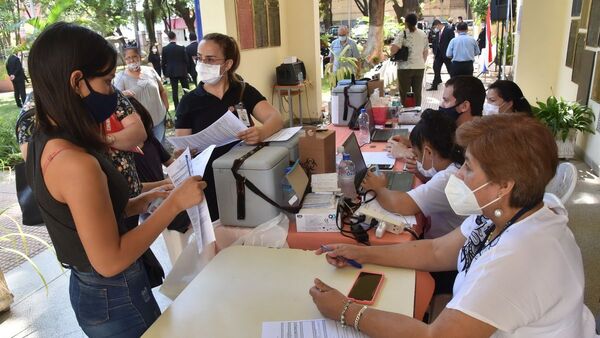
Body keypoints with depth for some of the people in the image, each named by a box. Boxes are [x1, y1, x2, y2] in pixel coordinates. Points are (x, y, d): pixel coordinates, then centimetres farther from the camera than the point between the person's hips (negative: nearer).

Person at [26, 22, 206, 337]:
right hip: (115, 299, -8)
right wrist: (174, 203, -22)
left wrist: (145, 200, 1)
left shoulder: (43, 143, -2)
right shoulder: (75, 163, -30)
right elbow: (109, 261, -26)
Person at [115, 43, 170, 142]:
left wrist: (167, 110, 6)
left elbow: (162, 91, 8)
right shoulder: (121, 77, -7)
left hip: (159, 119, 3)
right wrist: (122, 94, -38)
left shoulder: (150, 70, 2)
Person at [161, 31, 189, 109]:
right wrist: (186, 70, 9)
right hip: (182, 71, -1)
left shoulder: (165, 49, -5)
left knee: (174, 90, 4)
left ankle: (177, 106, 6)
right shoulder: (181, 48, -9)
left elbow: (163, 62, -1)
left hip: (171, 72, 1)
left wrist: (164, 72, 10)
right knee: (186, 89, 9)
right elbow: (186, 60, -5)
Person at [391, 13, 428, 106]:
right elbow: (426, 51, 12)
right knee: (417, 92, 12)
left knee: (405, 93, 4)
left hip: (405, 68, -4)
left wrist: (392, 54, -2)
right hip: (419, 67, 4)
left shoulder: (403, 34, -10)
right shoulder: (423, 34, 6)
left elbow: (393, 49, -23)